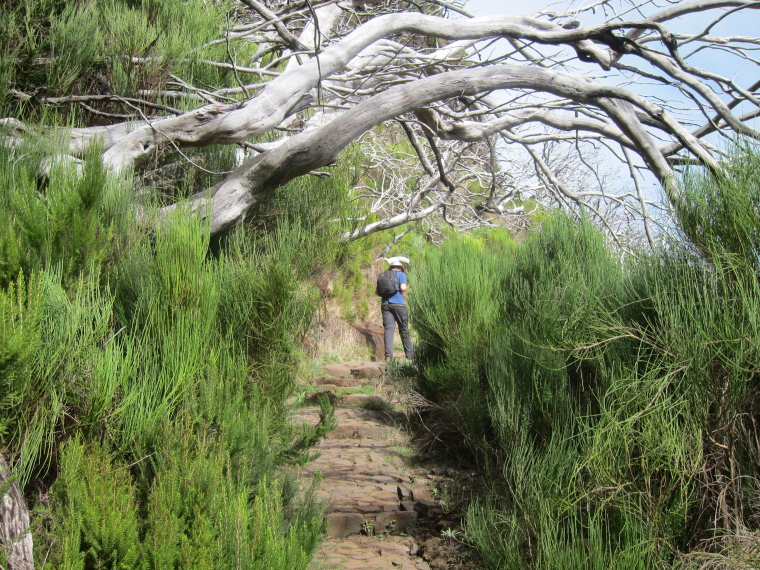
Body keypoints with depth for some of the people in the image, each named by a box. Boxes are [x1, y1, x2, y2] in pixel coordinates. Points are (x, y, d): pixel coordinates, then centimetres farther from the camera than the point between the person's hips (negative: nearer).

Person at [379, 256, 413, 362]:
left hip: (385, 304, 3)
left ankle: (388, 355, -20)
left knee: (388, 328, -5)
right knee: (404, 330, 6)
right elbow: (403, 287, -12)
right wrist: (406, 287, 10)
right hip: (398, 304, -3)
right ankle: (410, 355, 13)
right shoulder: (401, 275, 3)